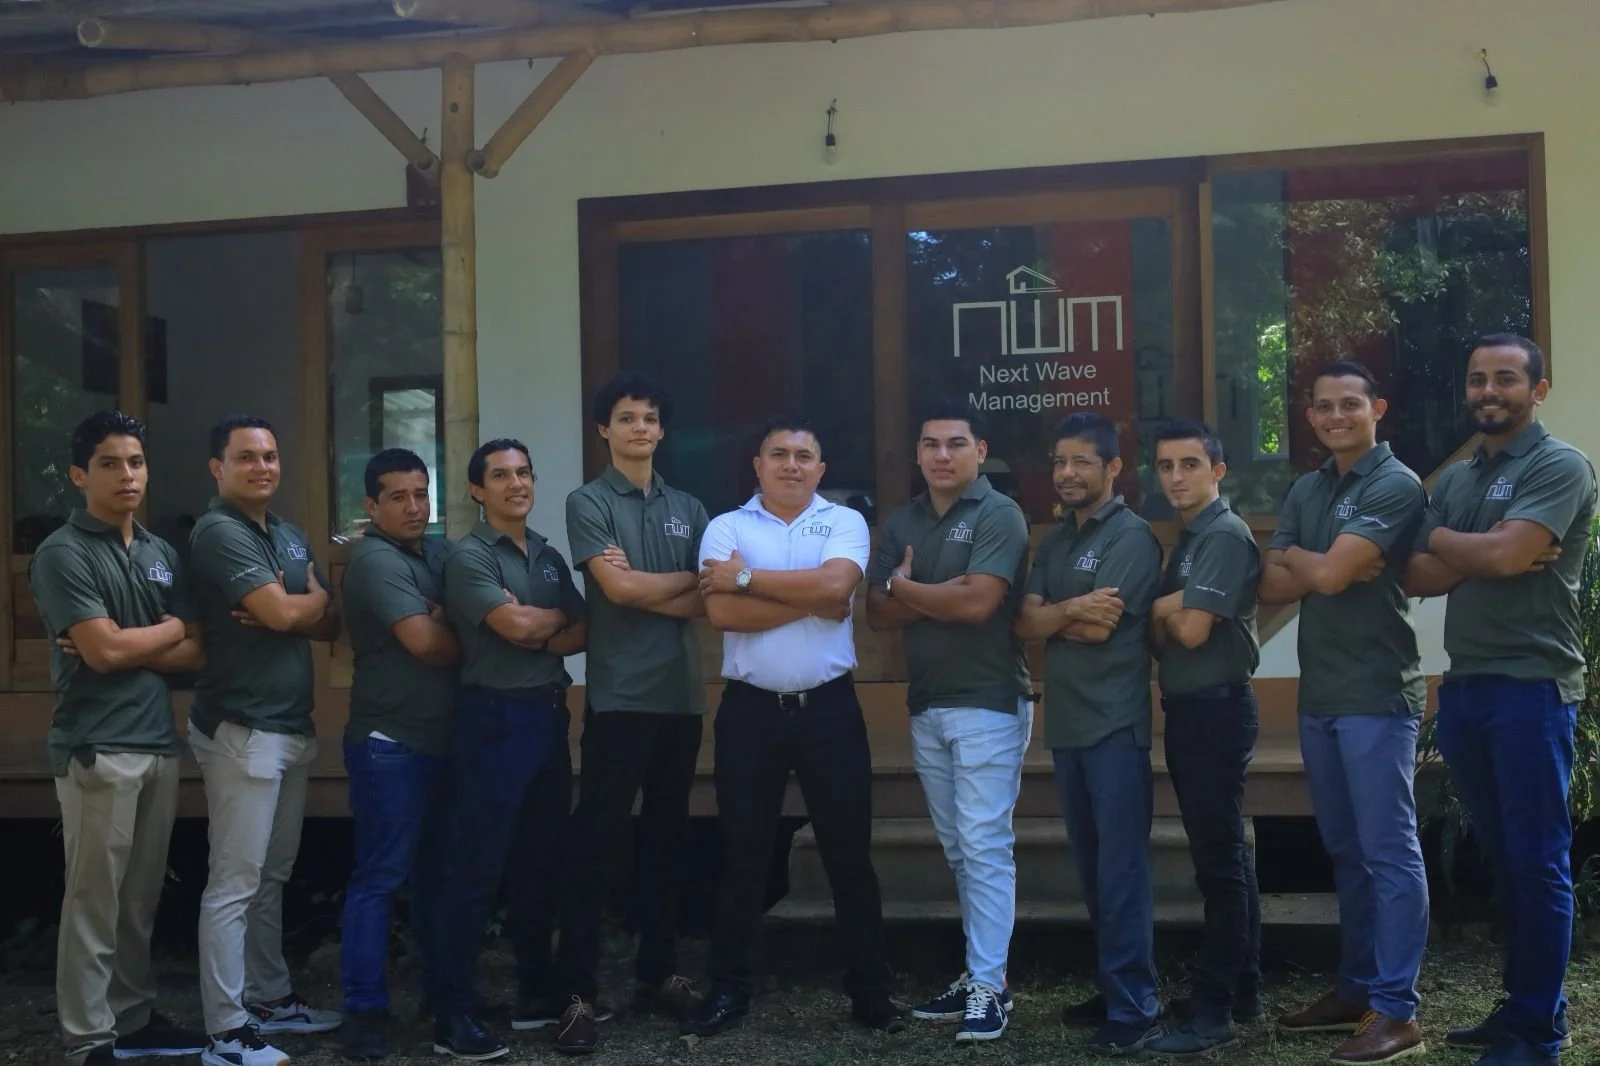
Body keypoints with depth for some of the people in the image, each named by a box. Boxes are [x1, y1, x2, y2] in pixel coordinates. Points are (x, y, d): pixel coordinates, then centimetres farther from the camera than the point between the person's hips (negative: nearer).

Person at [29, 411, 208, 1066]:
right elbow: (104, 651, -15)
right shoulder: (62, 554, -6)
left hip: (159, 743, 6)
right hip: (97, 750, -6)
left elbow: (197, 654, 9)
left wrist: (130, 646, -8)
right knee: (94, 899, -1)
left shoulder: (162, 553, 13)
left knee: (141, 898, 13)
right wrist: (171, 628, 1)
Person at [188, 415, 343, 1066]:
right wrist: (314, 598, 1)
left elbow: (330, 624, 11)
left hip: (292, 726, 8)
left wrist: (288, 609, -9)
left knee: (272, 877, 16)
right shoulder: (218, 532, -11)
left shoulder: (290, 534, 16)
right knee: (235, 883, -6)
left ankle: (270, 998, 27)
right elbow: (283, 611, -20)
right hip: (243, 729, -8)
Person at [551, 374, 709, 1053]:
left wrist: (644, 586, -9)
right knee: (597, 844, -4)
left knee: (667, 839, 12)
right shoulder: (588, 503, 1)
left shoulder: (688, 508, 14)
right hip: (619, 697, -5)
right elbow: (616, 589, -12)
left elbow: (712, 601, 5)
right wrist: (687, 580, 0)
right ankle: (578, 992, -1)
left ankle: (658, 972, 23)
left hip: (682, 695, 5)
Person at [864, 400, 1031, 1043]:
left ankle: (989, 986, -2)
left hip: (987, 704, -6)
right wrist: (937, 593, -14)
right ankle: (978, 972, 21)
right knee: (958, 851, 12)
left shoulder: (999, 515, -8)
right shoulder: (900, 523, 11)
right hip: (925, 706, 7)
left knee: (986, 847, -6)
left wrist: (904, 586, -5)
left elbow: (977, 603, -19)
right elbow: (877, 613, 3)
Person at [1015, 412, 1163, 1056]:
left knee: (1122, 867, -5)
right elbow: (1025, 624, 5)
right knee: (1092, 866, 13)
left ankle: (1134, 1009, 0)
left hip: (1115, 724, -7)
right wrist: (1073, 608, -12)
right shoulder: (1055, 541, 16)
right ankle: (1112, 988, 23)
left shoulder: (1132, 536, -7)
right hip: (1066, 724, 7)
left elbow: (1100, 627, -15)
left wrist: (1051, 617, 1)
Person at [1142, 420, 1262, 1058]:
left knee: (1218, 861, -7)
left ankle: (1213, 1015, -4)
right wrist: (1165, 612, -8)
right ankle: (1243, 992, 23)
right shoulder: (1187, 539, 16)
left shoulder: (1225, 534, -12)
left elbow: (1191, 630, -21)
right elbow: (1160, 638, 13)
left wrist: (1162, 609, 0)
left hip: (1216, 710, -10)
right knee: (1225, 855, 14)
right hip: (1188, 711, 10)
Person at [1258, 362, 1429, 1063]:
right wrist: (1323, 565, -10)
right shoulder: (1304, 491, 15)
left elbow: (1329, 574, -19)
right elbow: (1271, 587, 6)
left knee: (1388, 851, -5)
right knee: (1345, 850, 14)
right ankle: (1357, 987, 24)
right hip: (1318, 694, 8)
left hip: (1377, 695, -8)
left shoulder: (1395, 486, -9)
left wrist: (1294, 554, 2)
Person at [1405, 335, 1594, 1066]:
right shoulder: (1454, 479, 15)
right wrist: (1479, 553, -11)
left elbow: (1504, 554, -19)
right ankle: (1520, 1005, 25)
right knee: (1500, 856, 14)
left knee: (1537, 861, -2)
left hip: (1531, 686, -7)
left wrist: (1441, 539, -1)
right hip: (1464, 685, 7)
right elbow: (1416, 577, 6)